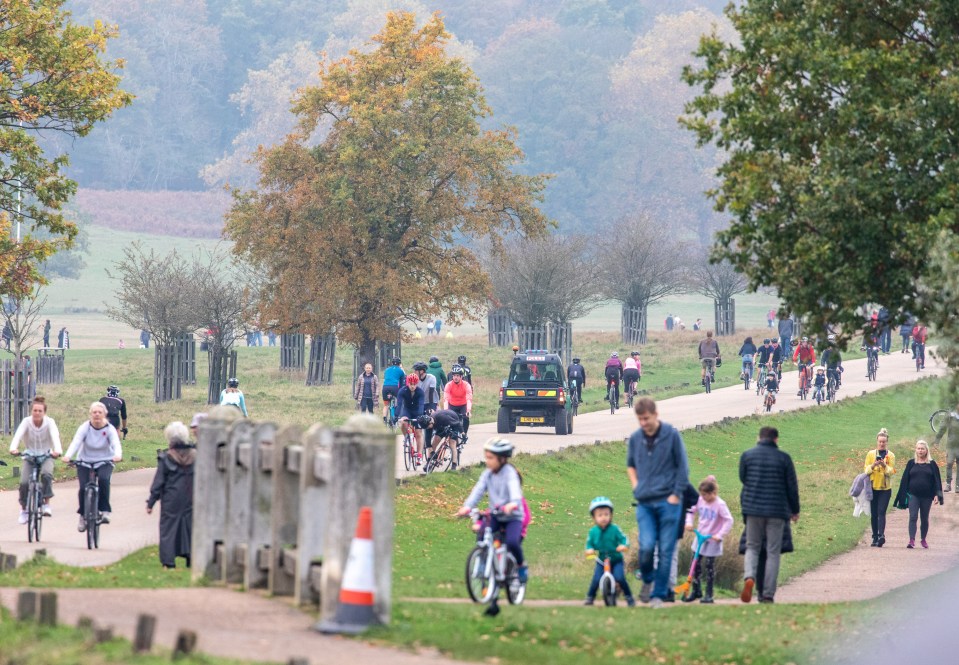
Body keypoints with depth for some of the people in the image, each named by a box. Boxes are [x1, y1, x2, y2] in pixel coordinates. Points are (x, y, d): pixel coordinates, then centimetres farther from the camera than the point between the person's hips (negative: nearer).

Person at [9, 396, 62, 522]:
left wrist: (58, 450, -50)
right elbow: (18, 435, -28)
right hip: (29, 458, 1)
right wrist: (13, 448, -49)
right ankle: (24, 510, 5)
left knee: (46, 474, -32)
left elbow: (55, 436, -30)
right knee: (24, 482, -17)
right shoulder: (26, 422, -13)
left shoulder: (49, 422, -13)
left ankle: (46, 504, -19)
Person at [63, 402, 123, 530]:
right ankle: (83, 516, 8)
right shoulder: (85, 428, -10)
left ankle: (105, 511, -20)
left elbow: (116, 444, -25)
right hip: (84, 461, 1)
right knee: (83, 487, -15)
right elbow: (76, 442, -23)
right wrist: (67, 456, -43)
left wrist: (118, 455, -48)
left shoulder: (110, 429, -10)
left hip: (104, 462, -1)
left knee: (103, 479, -31)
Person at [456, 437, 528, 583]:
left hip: (513, 517, -5)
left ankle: (522, 566, 1)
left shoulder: (509, 473, -14)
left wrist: (513, 504, -53)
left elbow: (514, 489, -32)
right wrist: (467, 506, -26)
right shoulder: (487, 474, 3)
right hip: (495, 516, 5)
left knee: (512, 542, -26)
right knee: (481, 536, -19)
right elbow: (478, 490, -9)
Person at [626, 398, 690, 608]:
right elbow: (630, 464, 24)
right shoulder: (635, 438, 7)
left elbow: (683, 466, 2)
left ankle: (659, 594, 8)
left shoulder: (672, 435, -2)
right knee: (646, 545, -14)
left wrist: (676, 494, -5)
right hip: (644, 503, 2)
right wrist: (635, 484, 8)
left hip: (668, 502, -2)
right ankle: (647, 580, 13)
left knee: (665, 551, -1)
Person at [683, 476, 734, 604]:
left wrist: (720, 535, -21)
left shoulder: (720, 505, -17)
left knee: (709, 566, -1)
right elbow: (691, 511, 14)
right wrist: (689, 522, -4)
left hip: (712, 540, -6)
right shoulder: (700, 501, -1)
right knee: (696, 564, 9)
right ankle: (696, 591, 22)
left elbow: (729, 521, -17)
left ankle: (709, 594, 7)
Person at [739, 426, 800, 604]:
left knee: (752, 547, 13)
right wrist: (795, 510, 15)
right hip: (777, 510, -1)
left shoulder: (747, 455, 1)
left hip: (753, 508, 1)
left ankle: (749, 577, -17)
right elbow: (792, 486, 2)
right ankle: (768, 594, 3)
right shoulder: (783, 458, -1)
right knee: (773, 552, 6)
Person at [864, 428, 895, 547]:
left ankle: (881, 535, -25)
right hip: (873, 488, 2)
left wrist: (884, 465, -22)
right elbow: (866, 469, 2)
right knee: (874, 514, 4)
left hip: (885, 488, -2)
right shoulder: (871, 454, 8)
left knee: (881, 512, -14)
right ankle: (875, 537, 10)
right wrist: (873, 465, -18)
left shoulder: (890, 455, 3)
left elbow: (892, 471, -4)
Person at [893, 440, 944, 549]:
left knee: (924, 518, 10)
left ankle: (923, 539, 23)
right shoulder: (911, 463, 7)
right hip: (913, 495, 0)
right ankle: (912, 540, -18)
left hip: (927, 496, 1)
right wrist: (903, 496, 2)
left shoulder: (932, 464, 5)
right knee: (913, 517, -13)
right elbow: (905, 480, 7)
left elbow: (937, 480, 3)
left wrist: (937, 494, -8)